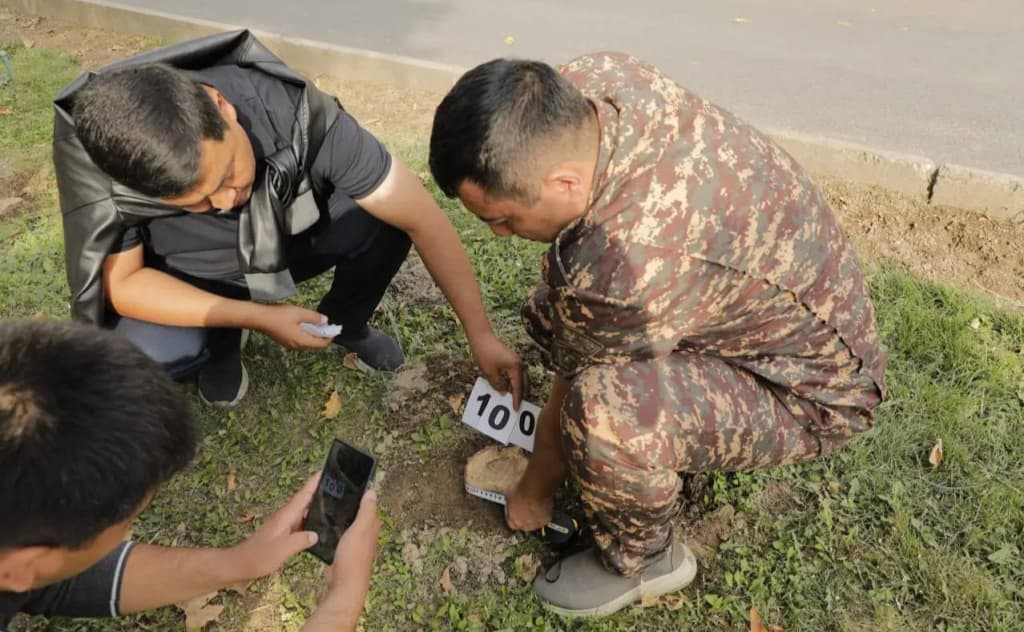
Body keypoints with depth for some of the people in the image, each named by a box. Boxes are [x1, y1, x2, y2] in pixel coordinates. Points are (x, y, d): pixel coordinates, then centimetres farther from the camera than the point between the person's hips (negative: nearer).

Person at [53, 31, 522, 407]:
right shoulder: (88, 151, -34)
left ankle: (345, 325, 4)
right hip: (186, 281, 0)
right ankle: (221, 345, 7)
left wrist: (481, 335, -29)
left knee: (383, 218, -28)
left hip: (289, 237, 1)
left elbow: (423, 217, -31)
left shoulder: (294, 113, -36)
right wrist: (259, 317, -31)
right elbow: (122, 281, -22)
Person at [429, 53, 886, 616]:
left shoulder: (630, 268, -40)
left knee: (606, 410, -33)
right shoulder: (590, 78, -17)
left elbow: (577, 387, -21)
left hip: (809, 389, -8)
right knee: (553, 309, 6)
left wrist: (534, 493, -1)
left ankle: (642, 560, -2)